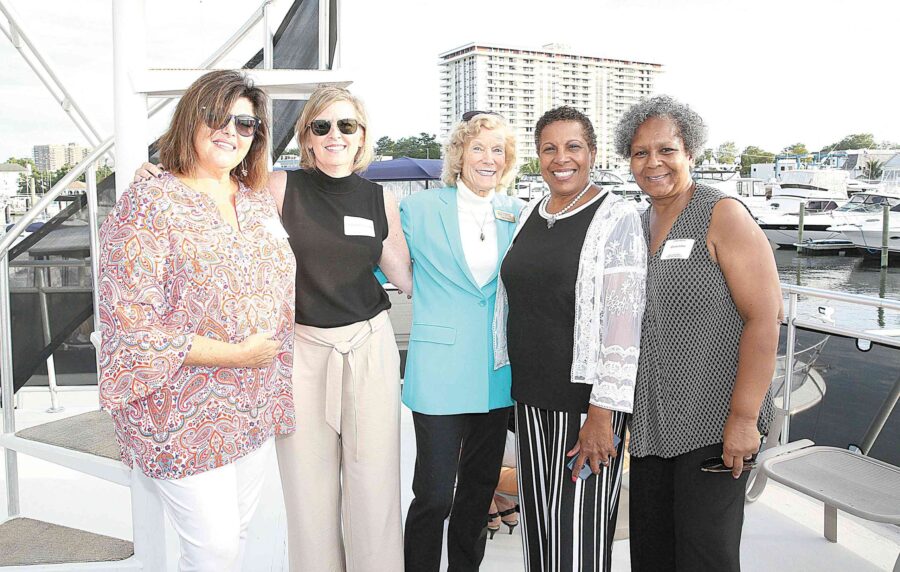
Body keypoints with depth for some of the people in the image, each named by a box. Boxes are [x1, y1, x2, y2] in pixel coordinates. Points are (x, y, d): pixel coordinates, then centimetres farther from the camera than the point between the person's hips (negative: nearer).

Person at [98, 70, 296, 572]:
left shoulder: (261, 203, 7)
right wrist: (235, 355, -19)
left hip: (257, 409, 6)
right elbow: (130, 325, -19)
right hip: (187, 414, -6)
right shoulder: (148, 205, -13)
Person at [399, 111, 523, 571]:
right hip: (441, 370, -4)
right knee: (434, 494, -3)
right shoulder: (420, 207, -3)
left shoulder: (517, 214, 7)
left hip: (498, 372, 4)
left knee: (481, 484, 16)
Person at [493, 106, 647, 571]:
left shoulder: (616, 217, -9)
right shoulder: (529, 214, 10)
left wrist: (602, 414, -19)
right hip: (531, 395, 6)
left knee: (578, 535, 2)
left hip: (585, 400, -6)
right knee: (537, 523, 15)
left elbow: (623, 319, -15)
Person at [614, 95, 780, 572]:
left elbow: (765, 316, -14)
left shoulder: (723, 215, -8)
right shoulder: (638, 225, 12)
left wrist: (744, 417, -19)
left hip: (714, 426, -6)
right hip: (651, 425, 7)